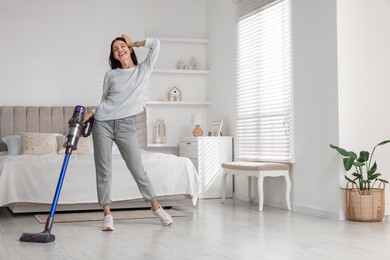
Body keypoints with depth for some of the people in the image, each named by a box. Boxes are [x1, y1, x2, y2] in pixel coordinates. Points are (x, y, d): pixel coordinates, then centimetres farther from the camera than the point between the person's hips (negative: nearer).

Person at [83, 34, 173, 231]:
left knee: (137, 169, -1)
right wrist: (92, 113, 3)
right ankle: (107, 214, 6)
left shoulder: (143, 70, 6)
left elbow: (155, 43, -2)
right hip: (103, 123, 1)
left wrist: (134, 43, 11)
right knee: (103, 170, 0)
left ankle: (155, 206, 14)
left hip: (126, 125, -1)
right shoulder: (110, 75, 10)